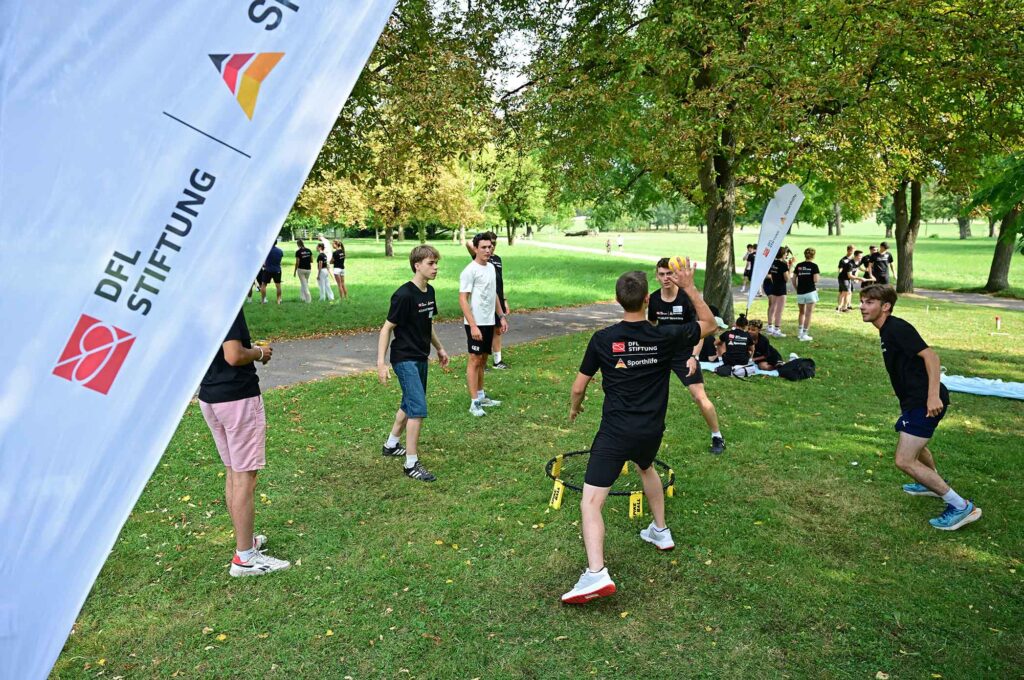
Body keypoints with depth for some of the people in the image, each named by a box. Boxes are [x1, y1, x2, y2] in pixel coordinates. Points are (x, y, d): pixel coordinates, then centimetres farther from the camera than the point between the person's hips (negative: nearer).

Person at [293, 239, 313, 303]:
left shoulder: (298, 252, -12)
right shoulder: (309, 250, 2)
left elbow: (297, 263, -11)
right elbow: (311, 260, 4)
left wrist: (295, 271, -1)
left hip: (301, 269, -5)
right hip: (308, 269, 5)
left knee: (304, 284, 0)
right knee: (305, 283, 19)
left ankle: (308, 299, -4)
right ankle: (302, 296, 24)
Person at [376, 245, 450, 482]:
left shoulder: (429, 291, 5)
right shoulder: (404, 295, -20)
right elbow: (387, 328, -17)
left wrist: (439, 348, 25)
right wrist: (381, 362, -21)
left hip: (421, 358, 9)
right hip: (405, 359, -9)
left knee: (410, 404, 20)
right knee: (418, 409, -12)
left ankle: (391, 444, 40)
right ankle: (412, 464, -2)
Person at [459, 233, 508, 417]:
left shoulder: (491, 267, 11)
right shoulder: (470, 271, -14)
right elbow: (463, 299, -18)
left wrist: (501, 316, 18)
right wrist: (473, 325, -23)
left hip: (489, 322, 8)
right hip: (476, 324, -8)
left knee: (483, 359, 15)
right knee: (475, 360, -3)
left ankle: (481, 396, 26)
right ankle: (474, 403, 1)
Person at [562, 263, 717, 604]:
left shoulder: (602, 339, -8)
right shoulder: (665, 336, -6)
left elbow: (579, 387, 1)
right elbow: (709, 324, 12)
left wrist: (574, 408, 21)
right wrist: (689, 288, 10)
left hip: (615, 433, -4)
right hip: (652, 431, 4)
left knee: (590, 502, -5)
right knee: (646, 467, 37)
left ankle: (596, 573, -22)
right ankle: (660, 531, 49)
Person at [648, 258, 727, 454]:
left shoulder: (687, 298, -17)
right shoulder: (653, 299, -3)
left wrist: (694, 357, -24)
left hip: (685, 354, -4)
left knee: (699, 397, -8)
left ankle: (717, 437, 10)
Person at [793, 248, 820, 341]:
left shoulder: (799, 266, 5)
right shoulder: (814, 266, -7)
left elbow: (794, 278, 6)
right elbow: (816, 280, -14)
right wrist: (819, 275, 7)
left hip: (800, 293, 4)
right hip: (810, 292, -4)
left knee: (802, 313, 20)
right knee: (808, 314, 0)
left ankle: (799, 333, 24)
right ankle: (804, 335, -1)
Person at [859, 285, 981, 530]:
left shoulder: (897, 328, -16)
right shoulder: (887, 330, 14)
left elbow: (930, 355, -24)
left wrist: (933, 395, -32)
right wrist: (906, 404, 29)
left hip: (925, 401, -11)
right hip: (915, 399, 11)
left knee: (904, 461, -13)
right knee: (915, 444, 34)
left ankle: (961, 507, -5)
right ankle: (934, 484, 58)